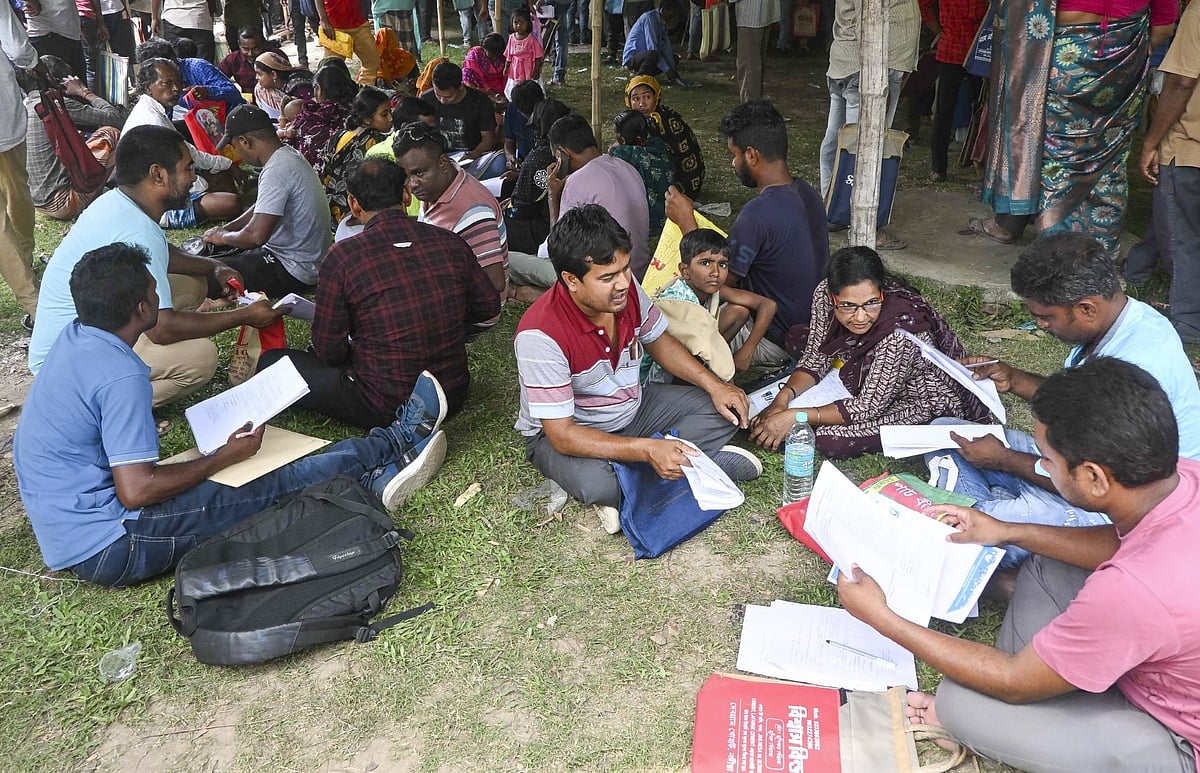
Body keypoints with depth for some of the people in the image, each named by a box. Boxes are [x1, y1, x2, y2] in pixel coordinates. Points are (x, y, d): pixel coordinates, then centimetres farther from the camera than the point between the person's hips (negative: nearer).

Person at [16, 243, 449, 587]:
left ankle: (370, 479, 10)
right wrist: (224, 458, -15)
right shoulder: (120, 377, -27)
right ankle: (394, 442, 4)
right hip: (107, 548, -9)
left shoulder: (75, 338, 3)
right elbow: (136, 491, -26)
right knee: (277, 487, -6)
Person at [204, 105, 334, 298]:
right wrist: (225, 229, 14)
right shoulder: (288, 156, 7)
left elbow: (256, 235, -28)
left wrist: (222, 237, -8)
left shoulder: (277, 171, -24)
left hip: (295, 272, -10)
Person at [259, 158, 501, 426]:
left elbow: (328, 351, -10)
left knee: (270, 361, 10)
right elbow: (489, 306, 7)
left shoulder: (342, 256, -16)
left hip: (385, 407, -5)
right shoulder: (451, 243, -6)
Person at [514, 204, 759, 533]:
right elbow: (562, 435, -32)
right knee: (598, 484, -39)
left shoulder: (626, 289, -15)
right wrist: (648, 450, -39)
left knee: (726, 410, -4)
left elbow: (658, 341, 6)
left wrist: (713, 384, -8)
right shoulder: (540, 334, -33)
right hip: (565, 432, -6)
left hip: (633, 407, 6)